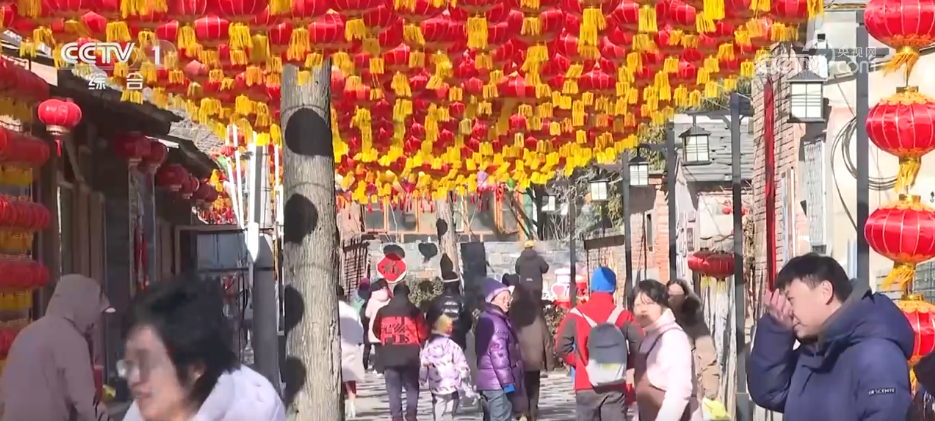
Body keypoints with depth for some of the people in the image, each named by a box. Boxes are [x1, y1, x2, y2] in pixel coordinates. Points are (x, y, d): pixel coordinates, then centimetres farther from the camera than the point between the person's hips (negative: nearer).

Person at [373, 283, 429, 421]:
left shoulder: (382, 312, 1)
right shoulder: (414, 311, -5)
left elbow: (376, 331, 12)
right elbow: (423, 334, -3)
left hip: (389, 357, 1)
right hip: (410, 357, -1)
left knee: (393, 390, 6)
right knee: (412, 388, 11)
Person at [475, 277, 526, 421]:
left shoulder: (486, 319, 16)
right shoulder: (496, 323, -17)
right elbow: (499, 355, -22)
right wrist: (508, 382, -21)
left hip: (487, 381, 11)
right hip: (498, 383, -11)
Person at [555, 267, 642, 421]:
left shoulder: (576, 315, -1)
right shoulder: (623, 315, -1)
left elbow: (561, 347, -3)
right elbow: (639, 344, -8)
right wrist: (625, 365, 8)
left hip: (586, 385, 0)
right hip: (616, 385, 0)